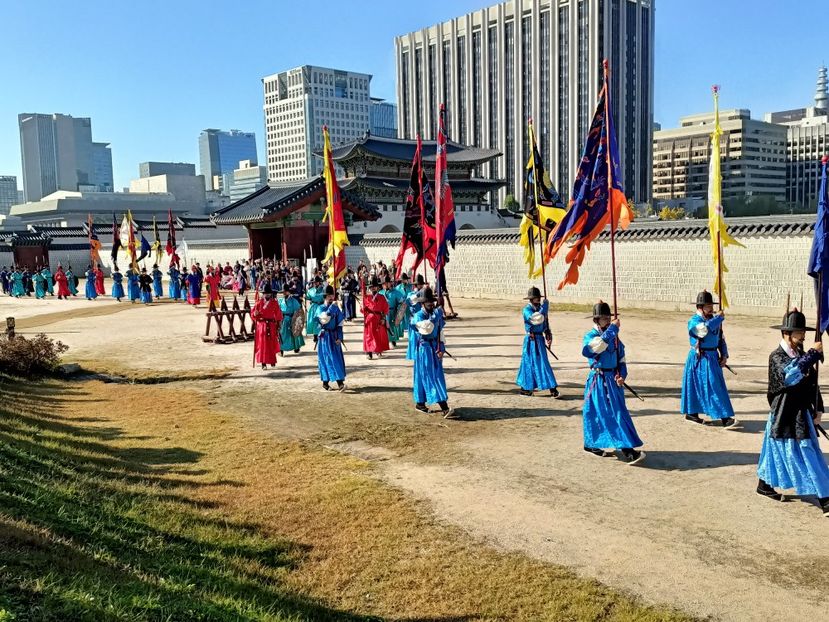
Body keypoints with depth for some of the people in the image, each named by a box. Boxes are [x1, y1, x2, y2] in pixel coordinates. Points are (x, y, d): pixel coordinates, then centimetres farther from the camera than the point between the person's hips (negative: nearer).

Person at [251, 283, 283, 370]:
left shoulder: (274, 303, 2)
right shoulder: (259, 303, 2)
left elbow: (278, 315, 4)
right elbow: (252, 313, 3)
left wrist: (278, 326, 2)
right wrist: (255, 314, -21)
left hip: (272, 326, 0)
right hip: (261, 326, 0)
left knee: (272, 344, 7)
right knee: (262, 344, -3)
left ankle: (272, 360, 26)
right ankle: (263, 363, 2)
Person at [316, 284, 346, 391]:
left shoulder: (336, 308, 8)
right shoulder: (321, 308, -4)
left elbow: (339, 324, 8)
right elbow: (324, 319, -24)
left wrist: (339, 337, 0)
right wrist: (331, 307, -25)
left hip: (334, 336, 4)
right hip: (325, 337, -4)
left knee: (338, 359, 1)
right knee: (326, 359, -4)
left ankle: (340, 383, 4)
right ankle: (325, 383, 1)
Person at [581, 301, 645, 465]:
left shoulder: (614, 337, 10)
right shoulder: (590, 336, -8)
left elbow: (621, 359, 14)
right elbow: (600, 344, -32)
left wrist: (622, 376, -3)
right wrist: (613, 328, -24)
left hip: (613, 379, 6)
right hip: (598, 380, -6)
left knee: (619, 412, 5)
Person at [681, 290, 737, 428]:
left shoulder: (714, 320, 10)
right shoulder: (694, 321, -12)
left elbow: (721, 338, 17)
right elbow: (705, 329, -34)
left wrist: (724, 354, 4)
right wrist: (719, 318, -21)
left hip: (713, 357, 7)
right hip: (699, 359, -7)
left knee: (717, 386, 7)